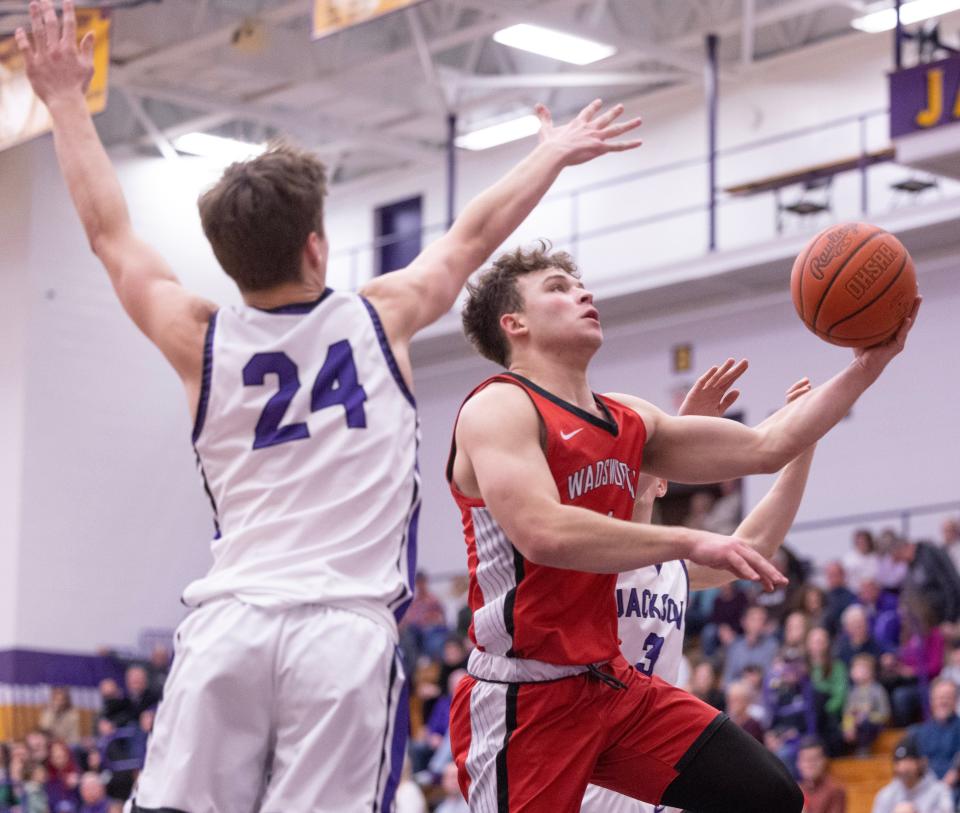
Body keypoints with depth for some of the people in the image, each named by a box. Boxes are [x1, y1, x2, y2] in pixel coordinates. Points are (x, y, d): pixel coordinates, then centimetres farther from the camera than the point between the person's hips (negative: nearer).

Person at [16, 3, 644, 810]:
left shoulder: (200, 342, 8)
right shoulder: (379, 320, 6)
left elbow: (109, 231, 21)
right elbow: (471, 237, 22)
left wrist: (67, 101, 31)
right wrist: (552, 155, 39)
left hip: (229, 622, 2)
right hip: (347, 629, -1)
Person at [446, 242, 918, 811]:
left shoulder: (629, 421, 14)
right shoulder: (499, 407, -11)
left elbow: (765, 448, 15)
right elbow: (541, 533, -27)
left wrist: (871, 362, 8)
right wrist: (689, 542, -28)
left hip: (612, 684, 8)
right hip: (525, 699, -8)